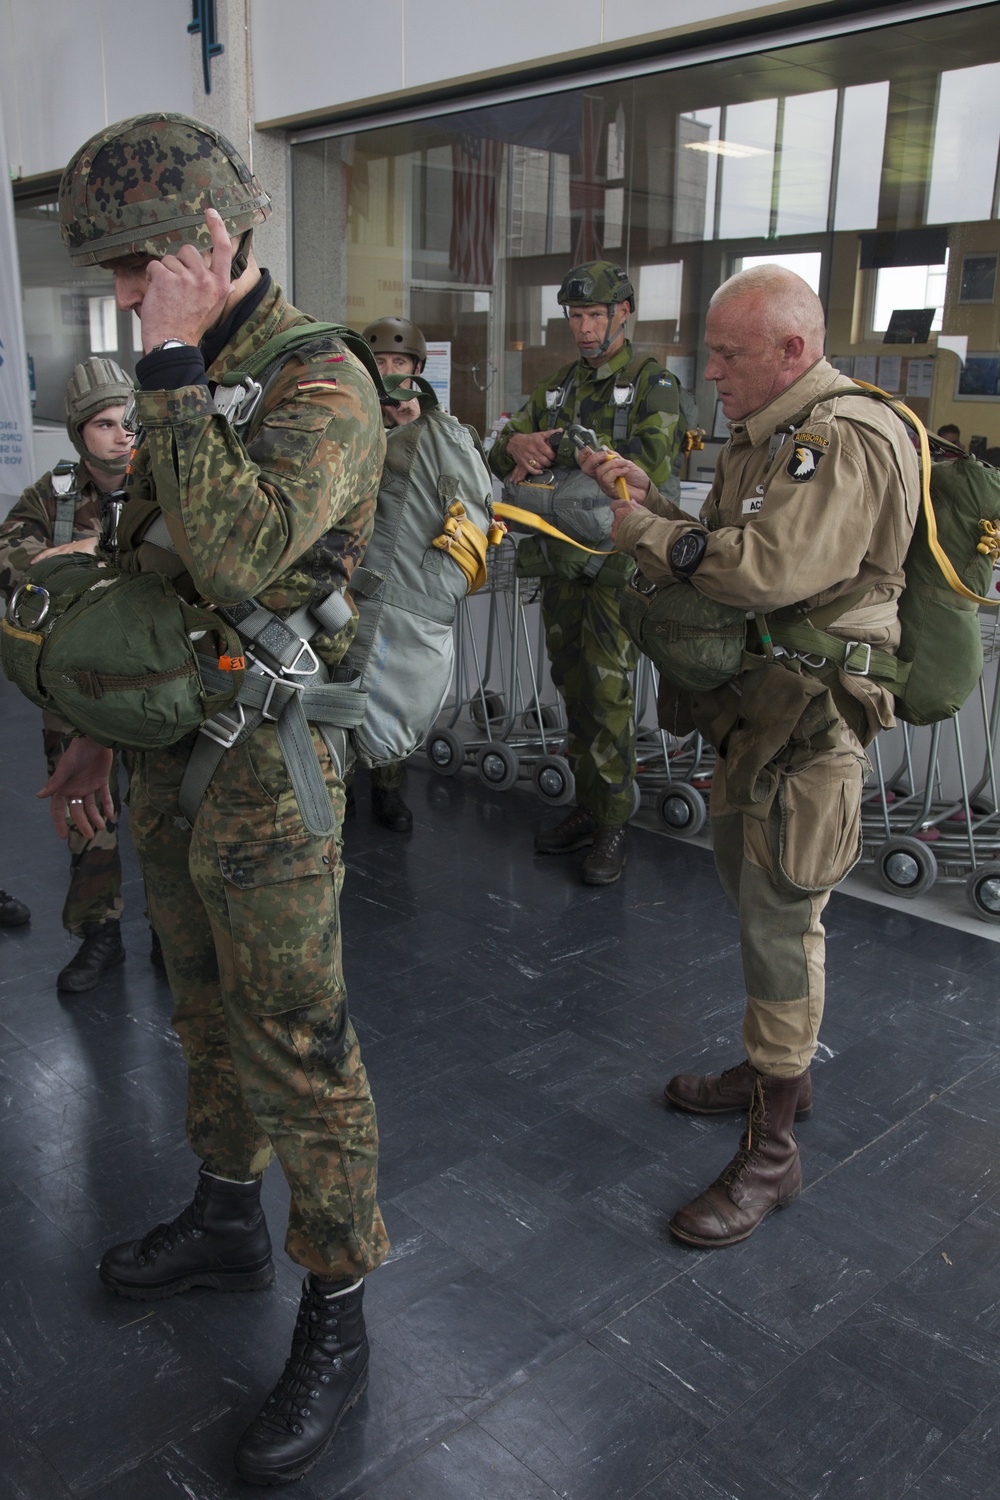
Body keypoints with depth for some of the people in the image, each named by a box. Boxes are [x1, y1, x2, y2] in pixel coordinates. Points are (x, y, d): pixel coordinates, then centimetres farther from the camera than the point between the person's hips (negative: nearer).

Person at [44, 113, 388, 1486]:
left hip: (267, 780, -9)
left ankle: (337, 1320, 21)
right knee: (208, 1013, 22)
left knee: (297, 1051, 2)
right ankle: (227, 1221, 44)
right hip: (174, 765, 9)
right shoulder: (193, 384, 11)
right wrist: (103, 730, 18)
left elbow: (237, 557, -34)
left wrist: (174, 361, -25)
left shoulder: (323, 383, -17)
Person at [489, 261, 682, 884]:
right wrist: (518, 443, -16)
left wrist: (556, 453, -20)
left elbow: (651, 463, -21)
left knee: (610, 696, -5)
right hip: (561, 560, 6)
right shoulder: (558, 387, 15)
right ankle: (587, 809, 23)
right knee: (575, 690, 11)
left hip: (617, 563, -6)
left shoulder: (652, 382, -4)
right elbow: (500, 457, 9)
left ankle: (613, 827, 5)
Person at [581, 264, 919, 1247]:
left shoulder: (848, 439, -17)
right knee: (748, 890, 19)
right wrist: (646, 501, 4)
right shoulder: (761, 437, 16)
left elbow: (770, 570, -28)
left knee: (779, 919, -5)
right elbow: (716, 552, 18)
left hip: (813, 714, -10)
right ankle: (775, 1068, 38)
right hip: (753, 704, 10)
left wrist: (646, 534, -15)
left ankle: (772, 1151, 8)